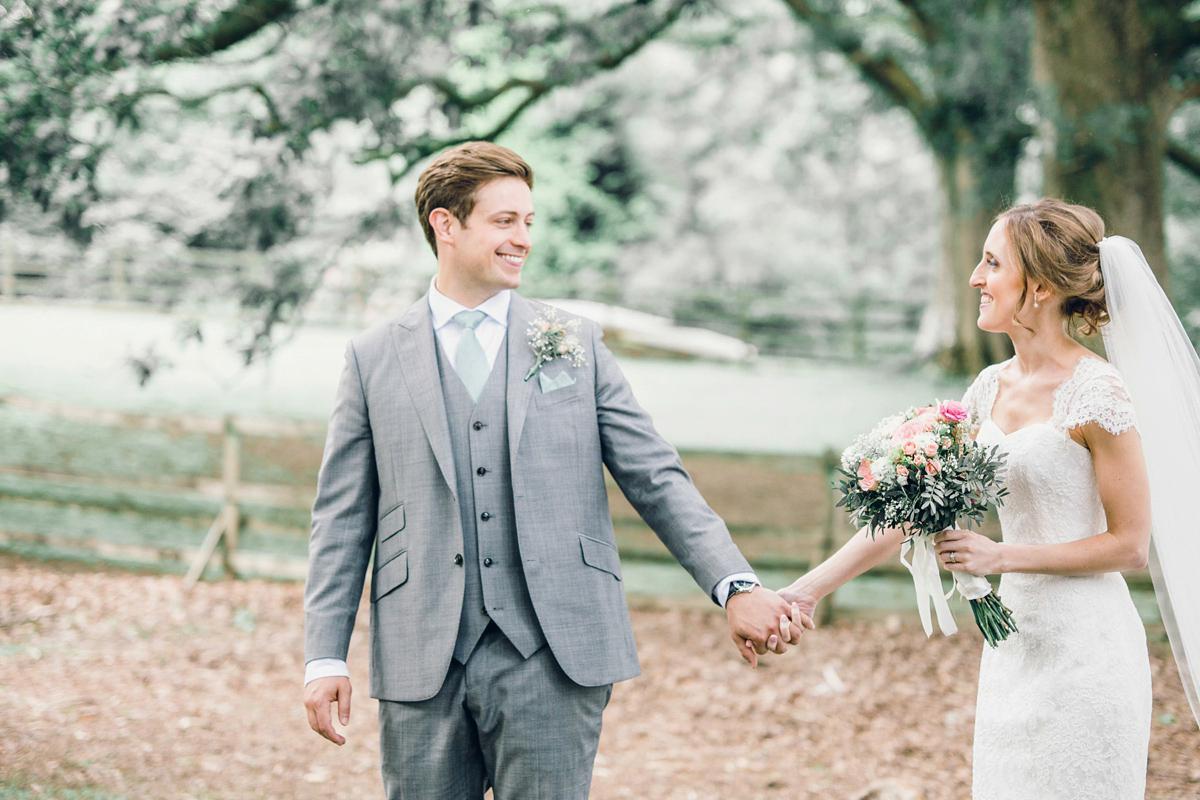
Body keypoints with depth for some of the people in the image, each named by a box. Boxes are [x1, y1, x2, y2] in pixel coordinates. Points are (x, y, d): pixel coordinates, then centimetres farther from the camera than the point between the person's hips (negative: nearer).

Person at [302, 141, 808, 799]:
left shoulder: (575, 344, 9)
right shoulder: (374, 360, 8)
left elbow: (656, 480, 6)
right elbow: (342, 521, 8)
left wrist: (734, 587, -7)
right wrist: (324, 658, 1)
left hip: (551, 654, 0)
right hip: (422, 665, 0)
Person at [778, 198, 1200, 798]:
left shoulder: (1096, 395, -14)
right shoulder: (992, 388, 8)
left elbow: (1129, 545, -12)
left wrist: (999, 556, -16)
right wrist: (809, 588, 5)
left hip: (1084, 650, -7)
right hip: (1013, 645, 7)